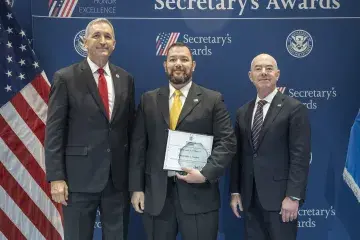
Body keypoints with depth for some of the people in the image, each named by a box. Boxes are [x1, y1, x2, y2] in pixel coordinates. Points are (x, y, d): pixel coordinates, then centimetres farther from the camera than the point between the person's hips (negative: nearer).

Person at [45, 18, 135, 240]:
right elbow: (54, 131, -6)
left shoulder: (125, 79, 7)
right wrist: (56, 177, -11)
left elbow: (130, 126, 11)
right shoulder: (66, 78, -4)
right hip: (80, 176, -3)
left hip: (119, 176, 4)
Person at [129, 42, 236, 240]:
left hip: (198, 193, -2)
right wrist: (136, 187, 1)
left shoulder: (213, 100, 3)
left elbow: (227, 142, -3)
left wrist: (206, 173, -15)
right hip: (156, 193, 2)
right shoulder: (149, 100, 9)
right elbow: (138, 146, 7)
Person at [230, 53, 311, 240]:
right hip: (250, 198, 5)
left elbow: (300, 156, -10)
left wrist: (293, 196, -16)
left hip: (279, 197, -5)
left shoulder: (294, 109, -4)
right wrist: (235, 191, 8)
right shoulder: (242, 112, 12)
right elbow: (238, 154, 12)